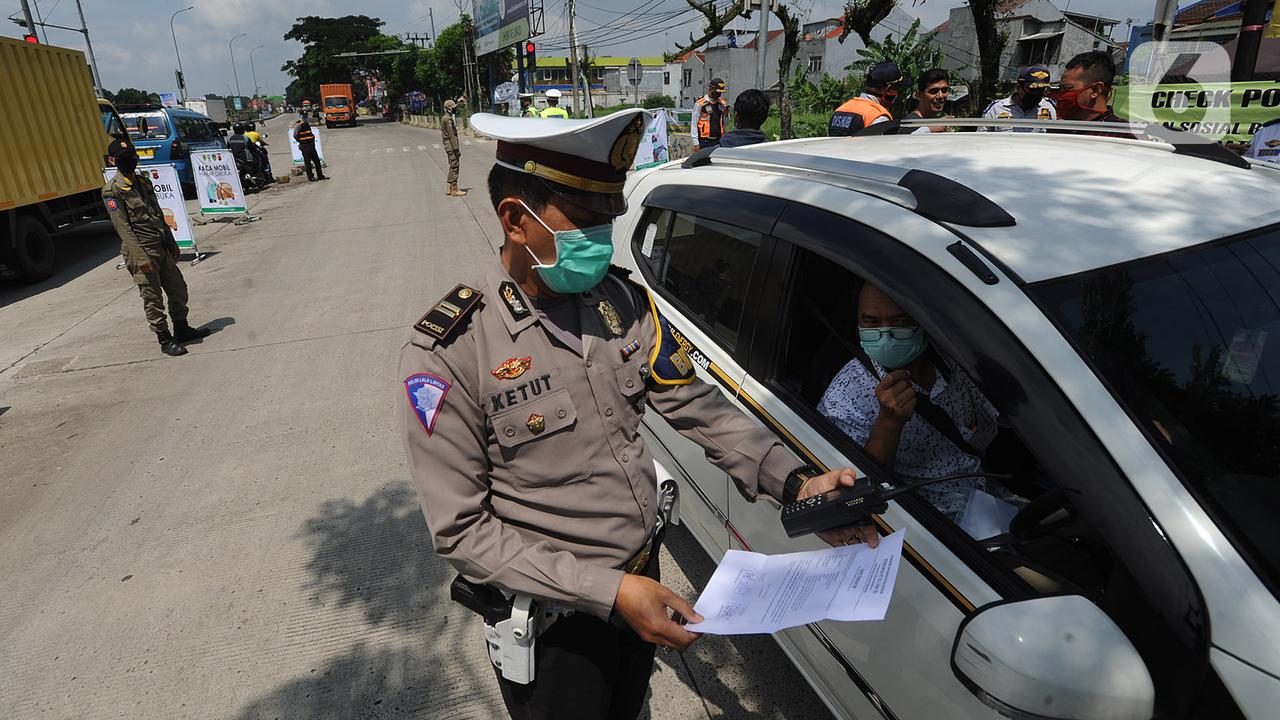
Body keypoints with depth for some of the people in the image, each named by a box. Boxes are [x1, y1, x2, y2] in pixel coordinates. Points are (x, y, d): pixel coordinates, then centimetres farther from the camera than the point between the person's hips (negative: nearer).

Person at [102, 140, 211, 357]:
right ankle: (165, 340, 6)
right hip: (141, 251, -7)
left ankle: (182, 329, 29)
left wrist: (171, 243, 20)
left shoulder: (144, 181, 15)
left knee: (178, 288, 13)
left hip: (161, 248, 8)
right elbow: (123, 227, -15)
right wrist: (140, 257, -21)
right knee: (153, 298, -1)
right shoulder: (112, 190, -9)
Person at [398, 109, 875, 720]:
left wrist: (795, 482, -19)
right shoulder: (448, 354, -24)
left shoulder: (622, 299, -8)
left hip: (644, 579, 5)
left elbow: (694, 404, -5)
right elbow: (462, 531, -21)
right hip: (556, 624, -4)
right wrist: (607, 590, -27)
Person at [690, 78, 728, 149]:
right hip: (704, 142, -5)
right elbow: (694, 124, -4)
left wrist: (726, 115, -3)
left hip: (718, 141, 5)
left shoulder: (722, 103, 13)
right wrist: (696, 143, -10)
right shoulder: (700, 104, -2)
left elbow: (725, 125, 19)